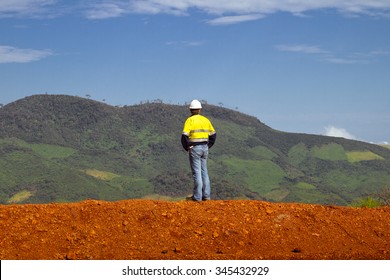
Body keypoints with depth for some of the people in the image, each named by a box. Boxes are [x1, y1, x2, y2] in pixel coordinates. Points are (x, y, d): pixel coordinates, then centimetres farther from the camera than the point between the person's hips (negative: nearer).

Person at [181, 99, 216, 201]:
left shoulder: (190, 120, -8)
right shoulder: (206, 120, 9)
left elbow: (184, 136, -16)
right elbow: (213, 134, 13)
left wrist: (187, 147, -2)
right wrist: (208, 146, 15)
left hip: (194, 148, -5)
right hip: (204, 148, 5)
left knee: (197, 172, -4)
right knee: (204, 171, 12)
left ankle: (197, 196, -2)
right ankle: (206, 195, 12)